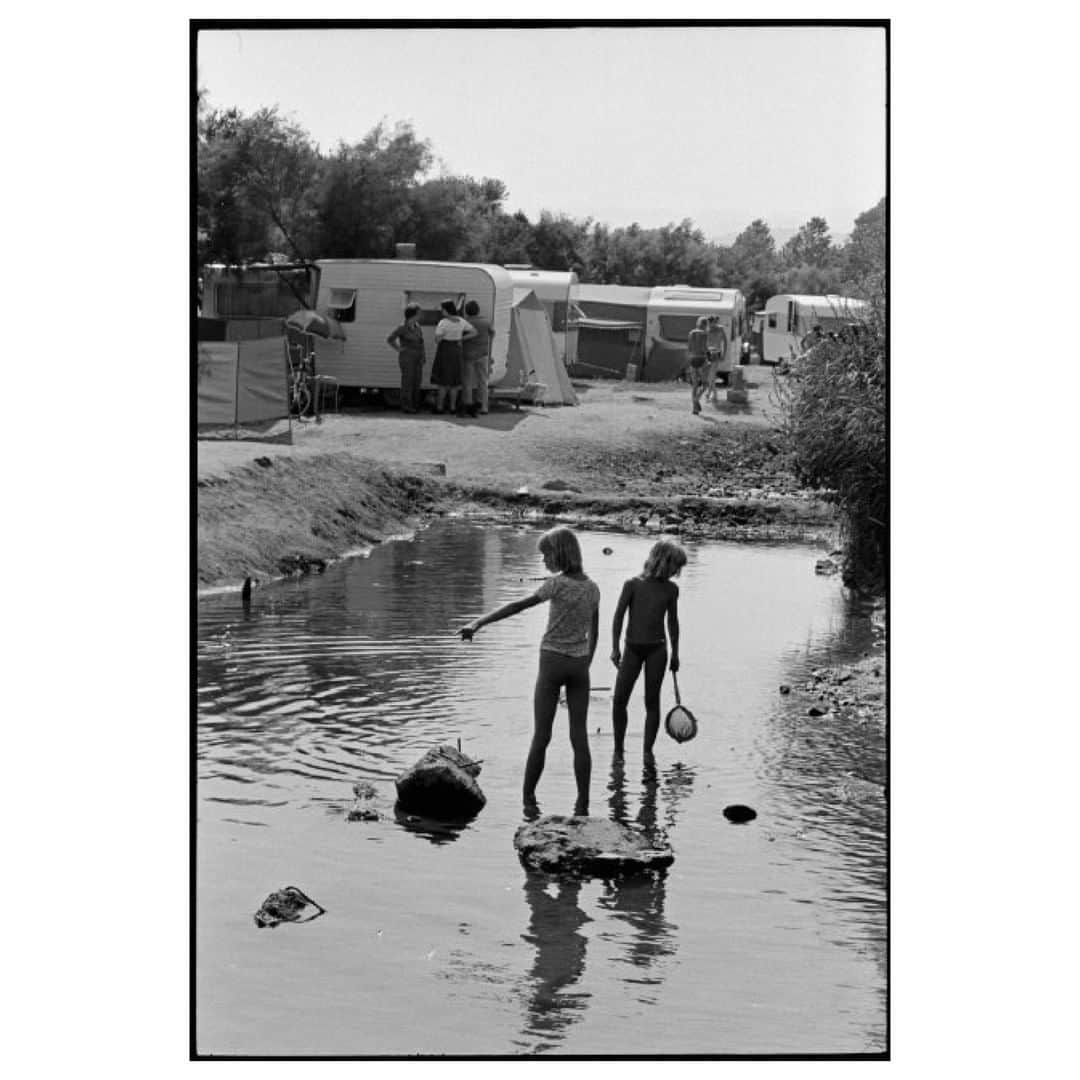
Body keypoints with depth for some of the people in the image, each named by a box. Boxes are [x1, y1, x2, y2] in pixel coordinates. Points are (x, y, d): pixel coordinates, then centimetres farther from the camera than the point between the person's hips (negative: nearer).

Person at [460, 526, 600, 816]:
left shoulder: (558, 584, -13)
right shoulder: (592, 588, 5)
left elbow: (517, 606, -19)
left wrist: (479, 622, -22)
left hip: (553, 661, -4)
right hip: (579, 663, 5)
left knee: (541, 735, 4)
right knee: (579, 737, 5)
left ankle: (528, 798, 11)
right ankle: (582, 805, 5)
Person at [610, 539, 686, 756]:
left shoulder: (671, 589, 4)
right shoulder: (633, 584, -5)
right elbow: (618, 616, -1)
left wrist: (675, 654, 18)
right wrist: (615, 647, -6)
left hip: (657, 649, 1)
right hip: (633, 648, -1)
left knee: (652, 701, 1)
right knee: (619, 699, -5)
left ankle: (648, 751, 7)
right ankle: (618, 749, 8)